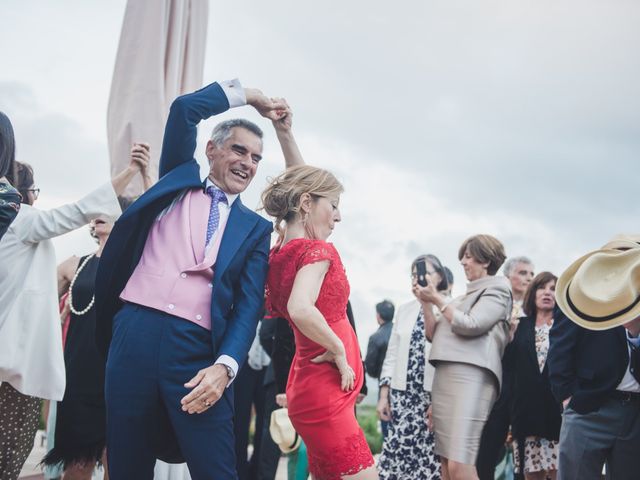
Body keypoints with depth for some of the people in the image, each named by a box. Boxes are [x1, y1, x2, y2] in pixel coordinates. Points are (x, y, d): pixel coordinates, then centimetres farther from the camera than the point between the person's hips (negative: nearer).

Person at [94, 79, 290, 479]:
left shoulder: (256, 229, 14)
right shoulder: (179, 180, 17)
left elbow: (249, 307, 3)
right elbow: (184, 109, 5)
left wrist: (224, 366, -13)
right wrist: (247, 95, 15)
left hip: (197, 349, -1)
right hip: (135, 334, 1)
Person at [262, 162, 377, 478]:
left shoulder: (281, 252, 7)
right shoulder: (316, 250, -18)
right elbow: (300, 309, -33)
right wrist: (338, 349, -23)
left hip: (310, 389, 10)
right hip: (325, 394, -10)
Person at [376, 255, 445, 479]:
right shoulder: (405, 309, 16)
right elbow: (392, 354, 15)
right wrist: (384, 394, 10)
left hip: (435, 393, -4)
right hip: (403, 393, 4)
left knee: (431, 455, -3)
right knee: (398, 450, -1)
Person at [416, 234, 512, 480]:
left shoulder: (497, 288, 5)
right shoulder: (465, 296, 25)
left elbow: (469, 325, -10)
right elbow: (434, 334, 23)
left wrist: (438, 299, 1)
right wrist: (426, 302, 11)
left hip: (470, 376, -8)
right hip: (444, 376, 8)